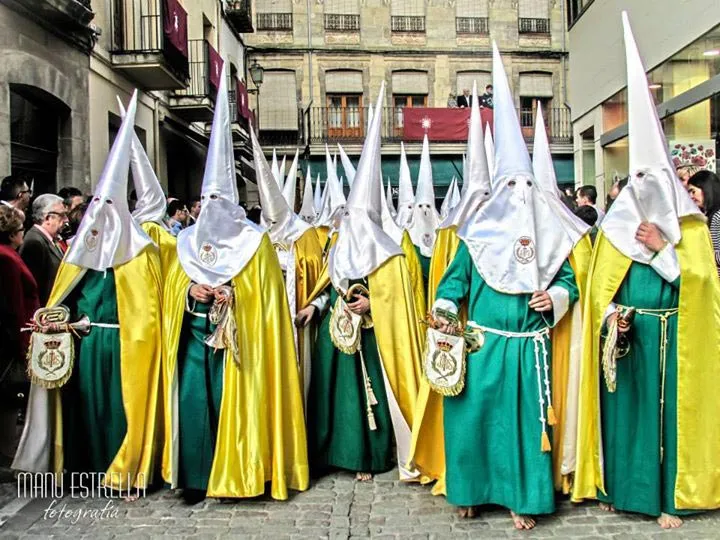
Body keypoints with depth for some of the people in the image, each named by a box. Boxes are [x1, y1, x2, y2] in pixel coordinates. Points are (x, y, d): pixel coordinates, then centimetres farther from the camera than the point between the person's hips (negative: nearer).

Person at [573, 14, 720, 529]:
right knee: (625, 408, 7)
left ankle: (670, 497, 17)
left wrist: (663, 247, -14)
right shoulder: (616, 226, 5)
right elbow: (602, 282, 2)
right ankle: (621, 487, 21)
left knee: (669, 410, 4)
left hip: (672, 337, -1)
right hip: (625, 334, 1)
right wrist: (611, 314, -13)